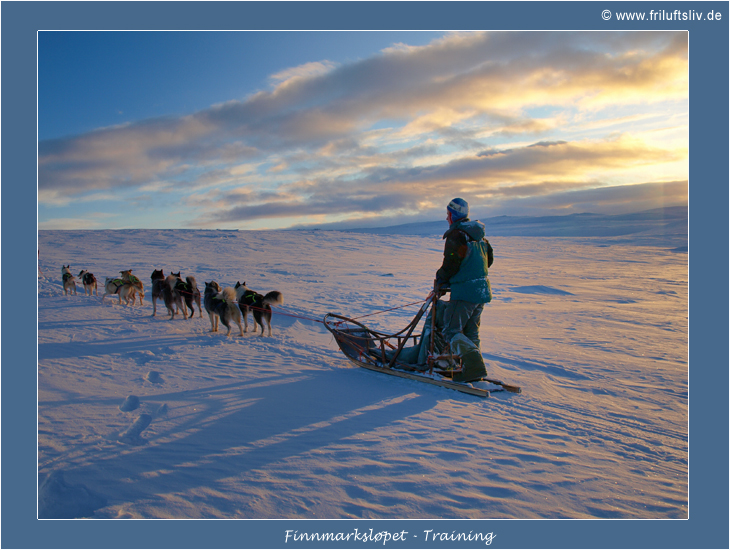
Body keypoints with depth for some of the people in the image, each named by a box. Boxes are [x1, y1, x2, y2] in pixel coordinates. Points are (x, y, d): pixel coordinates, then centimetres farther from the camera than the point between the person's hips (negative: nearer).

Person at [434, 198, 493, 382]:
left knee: (451, 331, -5)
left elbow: (450, 264, -17)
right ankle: (473, 369, 15)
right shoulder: (479, 235, 14)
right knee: (471, 332, 15)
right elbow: (489, 259, 21)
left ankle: (474, 364, -17)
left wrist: (440, 281, 0)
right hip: (482, 290, 9)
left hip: (464, 291, -9)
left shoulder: (456, 235, -13)